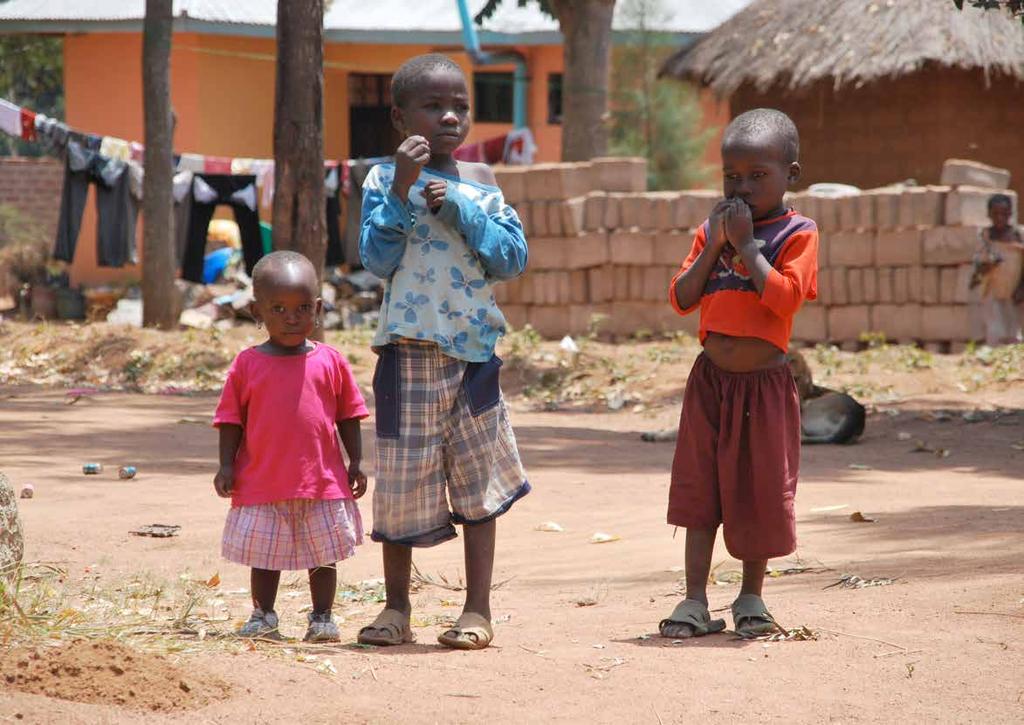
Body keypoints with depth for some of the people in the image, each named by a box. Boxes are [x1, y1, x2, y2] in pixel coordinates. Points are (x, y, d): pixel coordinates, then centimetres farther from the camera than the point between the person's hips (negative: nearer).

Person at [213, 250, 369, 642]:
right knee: (264, 553, 7)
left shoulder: (330, 362, 1)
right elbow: (231, 419, 3)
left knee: (323, 554, 8)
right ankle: (263, 616, 17)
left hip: (323, 479, 1)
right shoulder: (248, 364, -1)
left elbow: (348, 416, 7)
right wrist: (227, 465, -4)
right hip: (263, 481, -1)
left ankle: (322, 617, 19)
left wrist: (356, 463, 3)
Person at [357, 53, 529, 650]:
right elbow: (378, 259, -11)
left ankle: (478, 610, 11)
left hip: (474, 350, 2)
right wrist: (401, 190, -19)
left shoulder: (481, 182, 8)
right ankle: (397, 608, 16)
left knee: (477, 481, 4)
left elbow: (513, 258, 0)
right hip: (410, 351, -2)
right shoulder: (384, 180, 0)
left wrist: (462, 212, -11)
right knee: (402, 479, 3)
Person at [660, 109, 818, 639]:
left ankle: (751, 596, 23)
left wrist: (746, 243, -18)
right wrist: (715, 246, -10)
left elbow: (785, 296, -22)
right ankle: (695, 601, 8)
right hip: (711, 380, 4)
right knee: (700, 490, 3)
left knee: (759, 492, 6)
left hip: (764, 383, -4)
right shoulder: (712, 231, 6)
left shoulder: (796, 235, -7)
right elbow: (681, 299, 0)